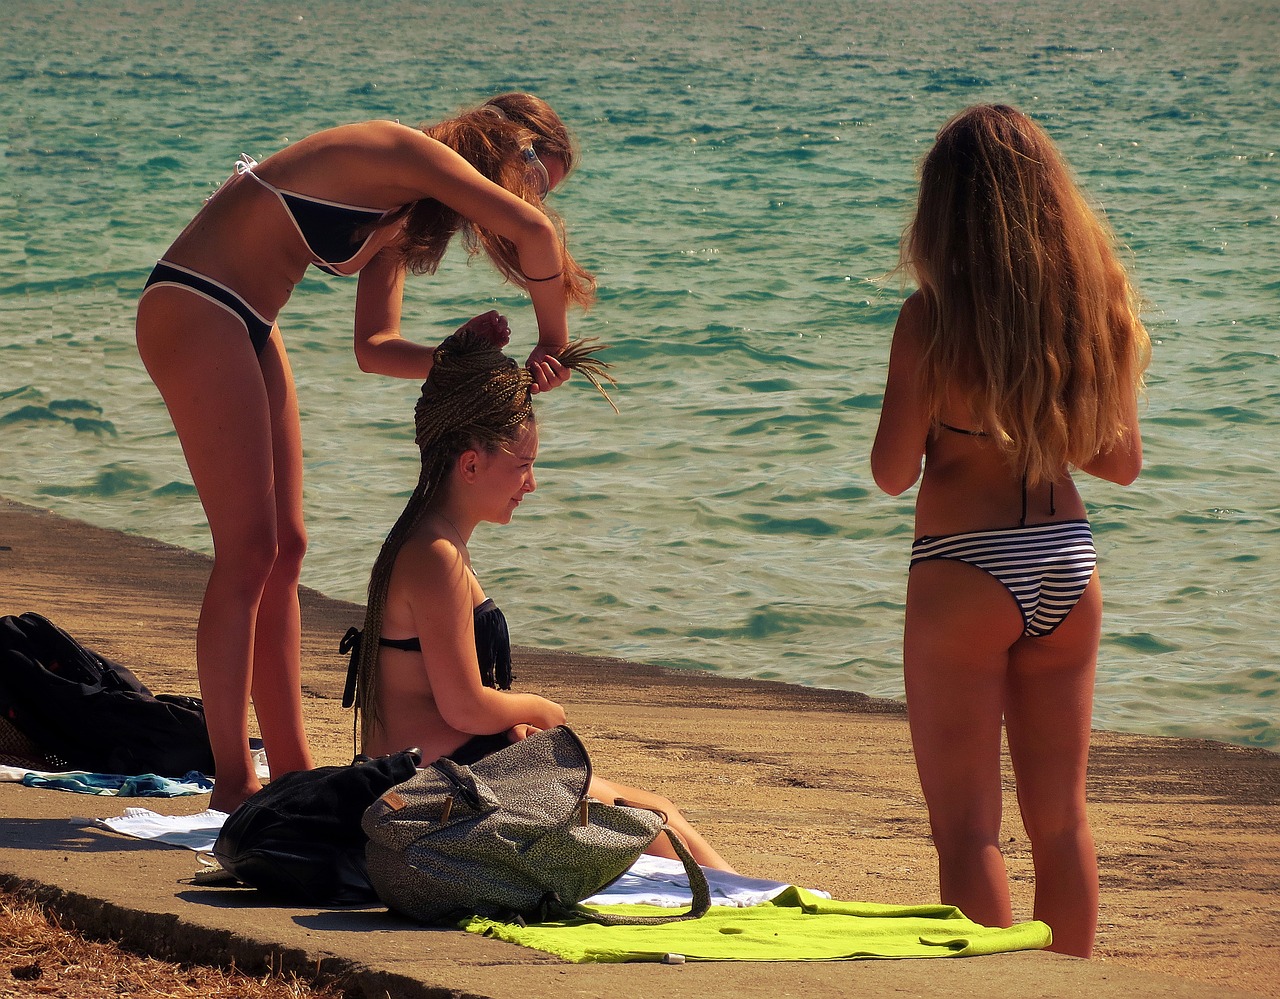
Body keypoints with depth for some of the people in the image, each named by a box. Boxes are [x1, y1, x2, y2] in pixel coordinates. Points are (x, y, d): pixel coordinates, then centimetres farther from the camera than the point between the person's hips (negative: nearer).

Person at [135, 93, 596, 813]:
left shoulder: (404, 211, 17)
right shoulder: (403, 152, -12)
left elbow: (375, 346, 10)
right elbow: (533, 231, -24)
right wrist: (553, 343, -11)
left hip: (246, 330, 10)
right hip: (193, 313, -10)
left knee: (285, 551, 10)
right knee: (248, 551, -10)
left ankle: (292, 768, 15)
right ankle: (234, 784, -7)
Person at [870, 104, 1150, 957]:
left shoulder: (934, 318, -13)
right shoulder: (1096, 305, 0)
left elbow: (893, 472, -10)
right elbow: (1122, 462, 8)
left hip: (965, 571, -5)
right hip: (1067, 567, 5)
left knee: (967, 828, 3)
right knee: (1062, 821, 15)